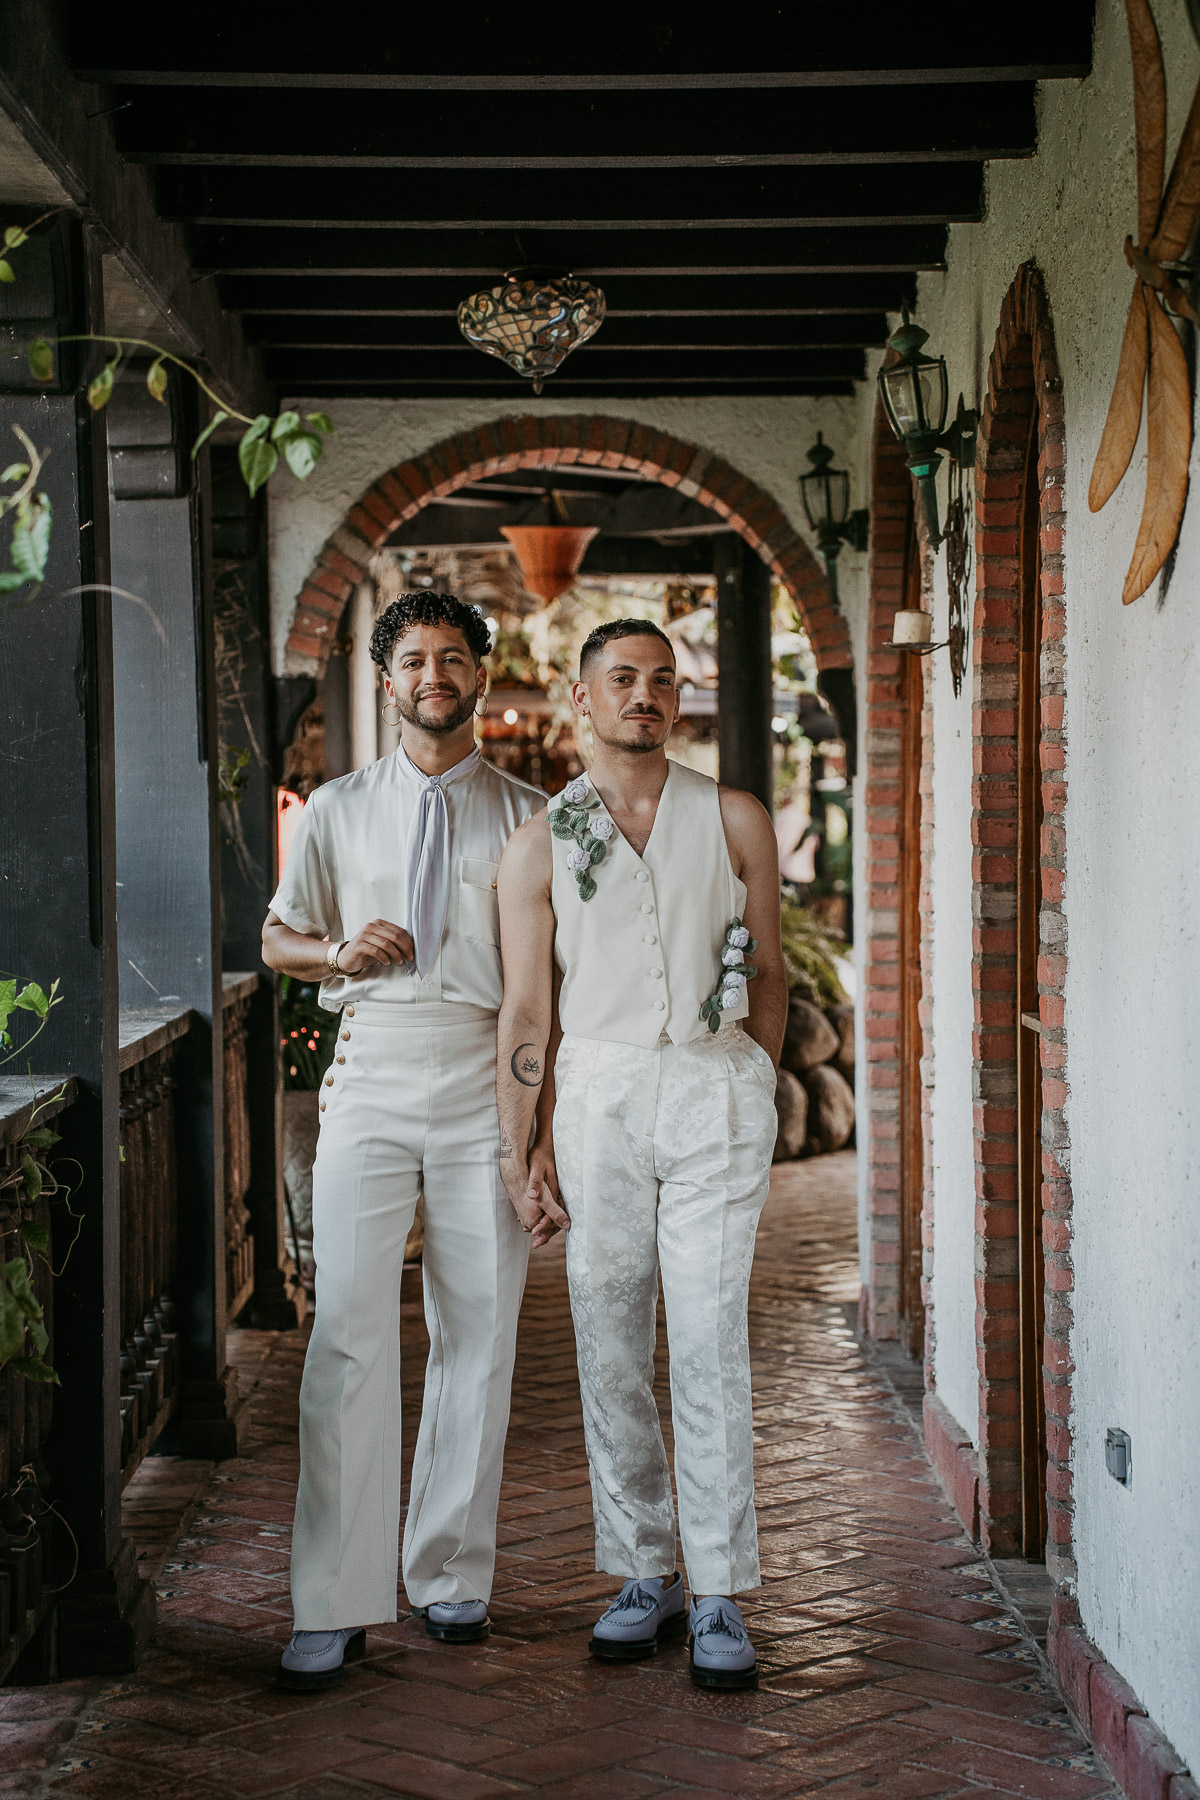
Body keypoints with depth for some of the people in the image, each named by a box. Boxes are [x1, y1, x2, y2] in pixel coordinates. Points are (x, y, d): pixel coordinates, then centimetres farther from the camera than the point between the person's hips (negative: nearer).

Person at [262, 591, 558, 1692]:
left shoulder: (528, 818, 9)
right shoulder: (340, 810, 13)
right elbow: (279, 939, 20)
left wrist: (551, 1117, -1)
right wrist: (340, 950, -3)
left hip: (488, 1077, 0)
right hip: (372, 1073, 0)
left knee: (478, 1336, 3)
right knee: (349, 1332, -9)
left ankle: (451, 1576, 15)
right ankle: (335, 1604, -6)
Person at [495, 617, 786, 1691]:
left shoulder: (735, 822, 6)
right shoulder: (540, 843, 6)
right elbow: (526, 1009, 4)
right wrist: (518, 1157, 2)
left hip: (716, 1089, -1)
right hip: (598, 1090, 1)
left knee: (710, 1348, -5)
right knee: (611, 1350, 4)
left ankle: (721, 1599, 1)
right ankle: (643, 1577, 16)